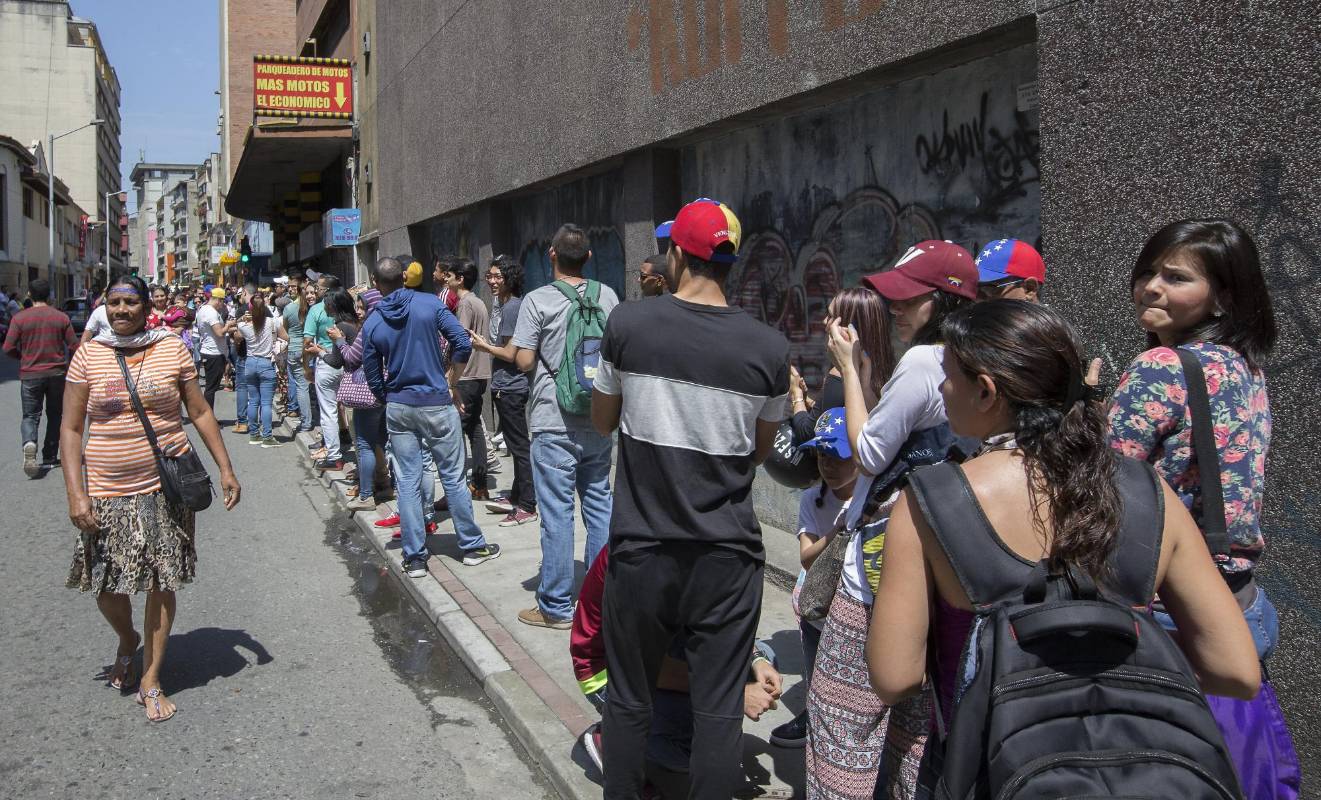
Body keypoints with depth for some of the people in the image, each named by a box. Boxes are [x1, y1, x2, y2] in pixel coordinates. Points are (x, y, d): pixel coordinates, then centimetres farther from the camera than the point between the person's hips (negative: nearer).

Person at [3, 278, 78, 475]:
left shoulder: (19, 318, -7)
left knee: (31, 416, 7)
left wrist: (23, 357, 12)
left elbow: (8, 348, -9)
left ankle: (29, 444, -22)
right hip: (57, 373, 1)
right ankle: (49, 458, 18)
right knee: (54, 415, 14)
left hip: (30, 374, -1)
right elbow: (74, 347, -4)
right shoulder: (62, 317, -4)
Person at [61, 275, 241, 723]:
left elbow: (200, 412, 6)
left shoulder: (172, 349, 1)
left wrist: (225, 468, 2)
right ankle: (127, 641, 41)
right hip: (107, 491, 1)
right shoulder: (88, 355, 0)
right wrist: (75, 492, -9)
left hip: (165, 485, 0)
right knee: (105, 587, 7)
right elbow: (71, 428, -1)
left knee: (162, 583, 4)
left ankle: (151, 680, 19)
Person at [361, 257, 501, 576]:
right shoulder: (430, 304, -6)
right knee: (453, 477, 7)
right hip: (436, 404, -2)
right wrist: (451, 382, 2)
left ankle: (414, 557, 11)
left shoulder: (371, 325, 0)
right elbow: (462, 344, -10)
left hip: (397, 408, 2)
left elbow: (374, 379, 4)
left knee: (407, 482, 7)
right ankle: (473, 546, 18)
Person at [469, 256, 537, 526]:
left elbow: (510, 353, -19)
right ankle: (516, 497, 29)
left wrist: (484, 347, -6)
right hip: (503, 385, 11)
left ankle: (527, 507, -1)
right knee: (514, 444, 18)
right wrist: (483, 341, 8)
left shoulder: (512, 307, -17)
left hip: (511, 387, -11)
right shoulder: (499, 303, 14)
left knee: (519, 445, -6)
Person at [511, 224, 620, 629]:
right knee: (599, 504, 14)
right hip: (598, 418, 4)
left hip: (553, 421, -4)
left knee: (557, 512, 1)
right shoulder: (608, 296, 3)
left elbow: (524, 360, -11)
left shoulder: (538, 300, -10)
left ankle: (557, 606, 8)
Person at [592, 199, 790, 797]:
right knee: (719, 707, 10)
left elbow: (602, 422, 5)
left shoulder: (627, 324, -9)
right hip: (728, 550, 0)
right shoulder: (769, 346, -6)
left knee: (628, 699, 17)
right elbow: (761, 451, 7)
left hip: (642, 544, 0)